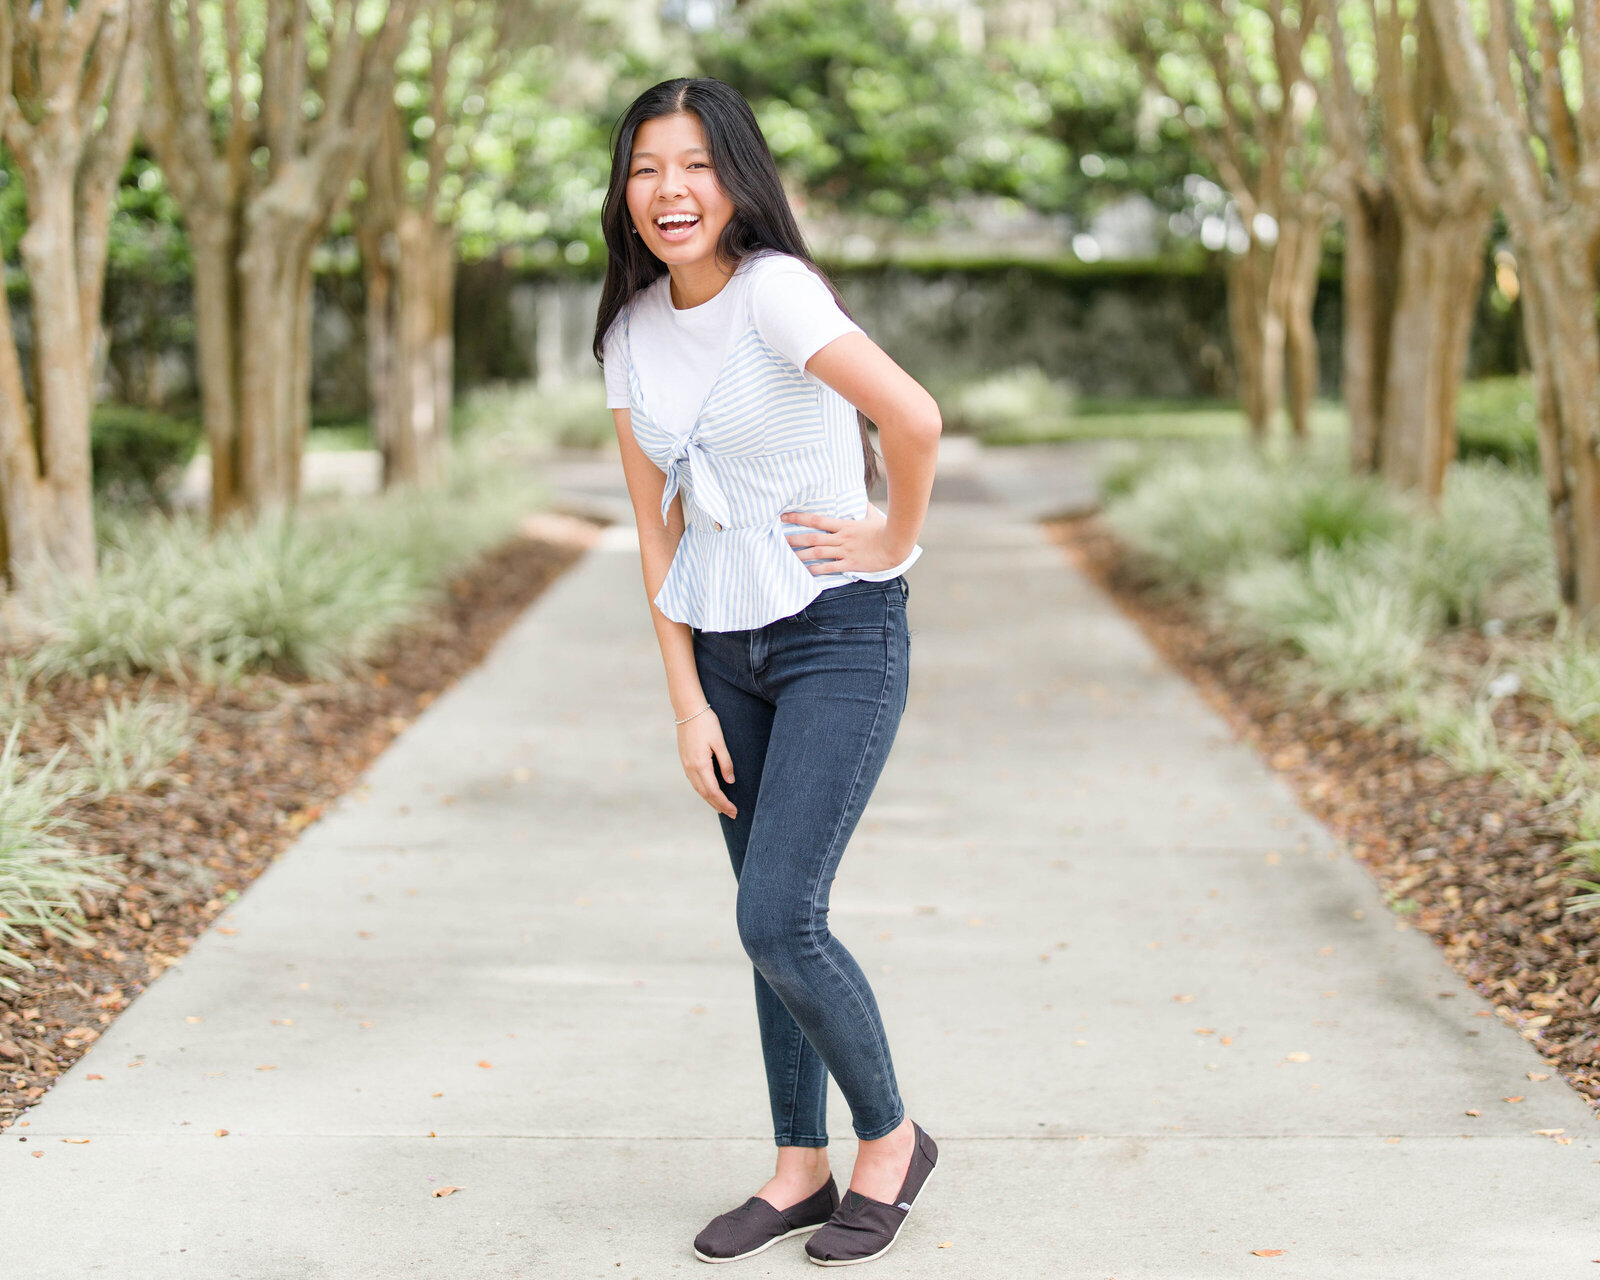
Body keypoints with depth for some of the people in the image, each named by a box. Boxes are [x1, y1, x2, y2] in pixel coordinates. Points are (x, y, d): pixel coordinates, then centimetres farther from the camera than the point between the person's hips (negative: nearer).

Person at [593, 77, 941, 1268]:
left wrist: (895, 539, -14)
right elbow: (656, 527, 7)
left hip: (840, 640, -7)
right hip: (727, 646, 7)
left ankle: (892, 1138, 13)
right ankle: (803, 1169, 25)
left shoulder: (774, 290, -17)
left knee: (779, 922, -11)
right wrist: (688, 702, 3)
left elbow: (915, 418, -30)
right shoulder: (631, 331, 4)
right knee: (772, 922, 12)